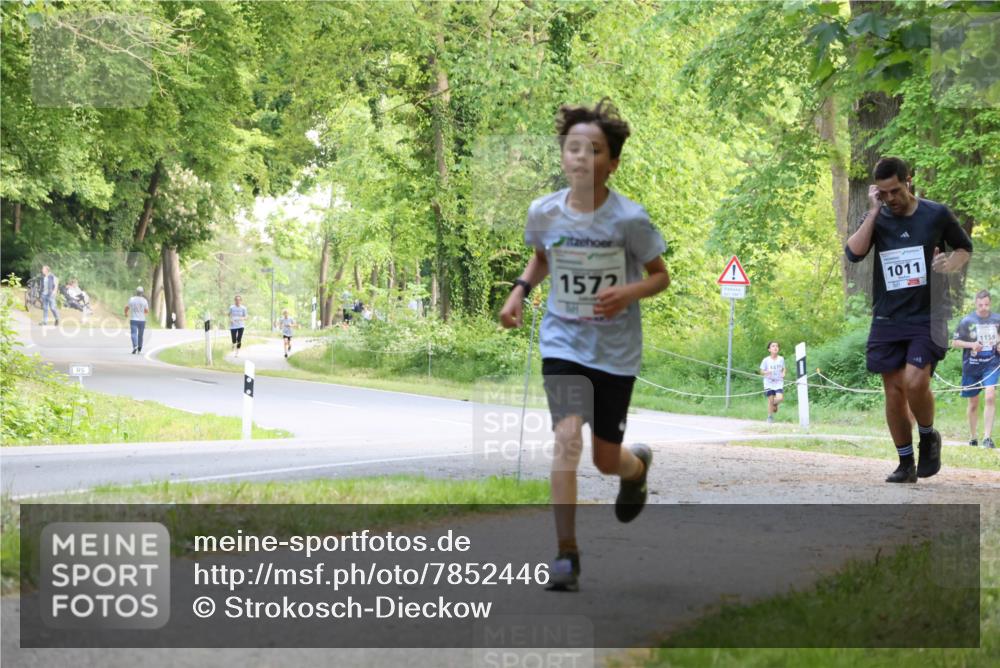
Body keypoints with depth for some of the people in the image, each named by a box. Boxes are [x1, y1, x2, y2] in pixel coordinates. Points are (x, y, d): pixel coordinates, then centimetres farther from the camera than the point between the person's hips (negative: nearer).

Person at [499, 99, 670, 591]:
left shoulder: (628, 219, -15)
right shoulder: (544, 212, -7)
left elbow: (660, 277, -3)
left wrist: (629, 293, -23)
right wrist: (520, 290, -1)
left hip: (616, 349, -1)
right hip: (563, 342, 1)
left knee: (606, 458, 8)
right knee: (567, 436, -20)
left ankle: (638, 466, 49)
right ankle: (566, 555, -14)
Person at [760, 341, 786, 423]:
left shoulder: (781, 359, 3)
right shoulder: (766, 360, -4)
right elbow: (761, 372, 1)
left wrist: (783, 373, -4)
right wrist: (766, 372, -21)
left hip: (779, 383, 2)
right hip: (769, 383, -2)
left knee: (780, 398, -16)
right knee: (770, 400, -3)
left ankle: (775, 404, 21)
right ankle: (770, 417, 15)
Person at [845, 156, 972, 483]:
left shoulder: (936, 214, 0)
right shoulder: (877, 219, 4)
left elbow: (965, 247, 14)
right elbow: (854, 252, -13)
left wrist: (949, 264, -7)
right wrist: (874, 211, -12)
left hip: (927, 316, -3)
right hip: (888, 318, 3)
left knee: (914, 382, -20)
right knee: (893, 391, 3)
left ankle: (928, 436, 9)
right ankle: (906, 464, 15)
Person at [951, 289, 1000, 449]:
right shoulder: (967, 321, -3)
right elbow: (954, 342, 2)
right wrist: (971, 344, -14)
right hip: (972, 366, 0)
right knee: (973, 403, 10)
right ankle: (973, 437, 28)